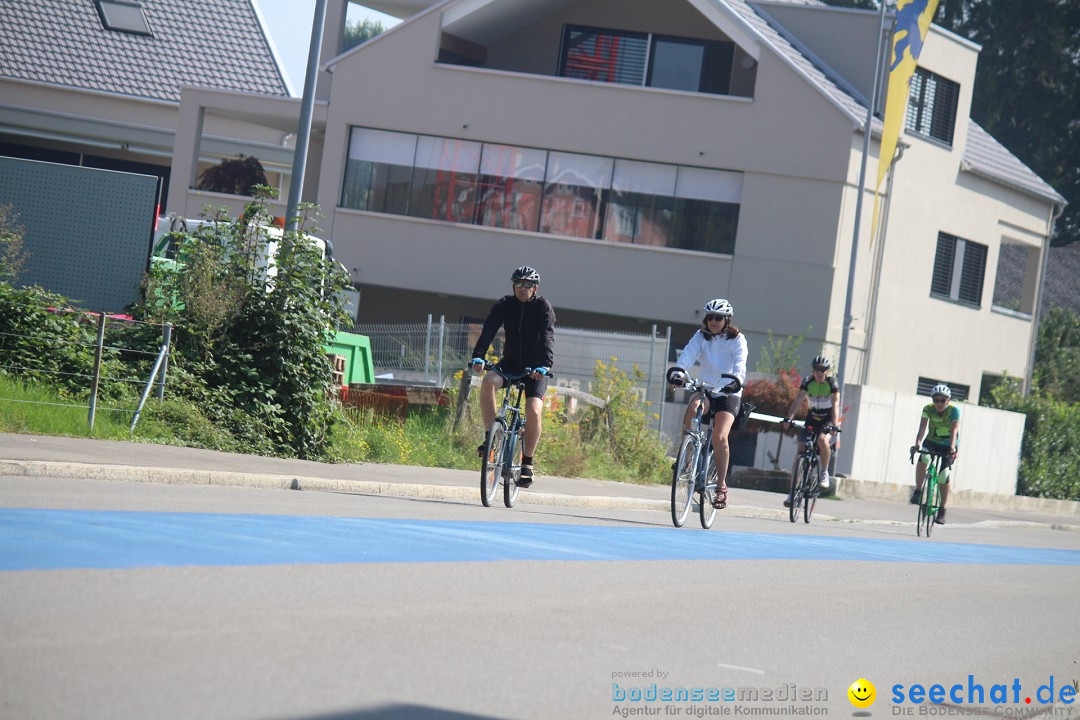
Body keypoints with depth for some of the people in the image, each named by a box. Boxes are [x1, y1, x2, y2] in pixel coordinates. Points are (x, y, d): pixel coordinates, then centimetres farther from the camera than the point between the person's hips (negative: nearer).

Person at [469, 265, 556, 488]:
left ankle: (527, 462, -4)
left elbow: (547, 337, -25)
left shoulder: (543, 307, -12)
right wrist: (478, 356, -34)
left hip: (536, 368, -2)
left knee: (534, 411, -22)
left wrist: (545, 365, -41)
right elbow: (488, 330, -17)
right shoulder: (505, 305, -4)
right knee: (488, 382, -30)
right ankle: (490, 437, -20)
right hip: (510, 363, 2)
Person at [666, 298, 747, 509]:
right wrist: (677, 371, -37)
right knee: (693, 408, -33)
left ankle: (721, 485, -8)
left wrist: (736, 380, -44)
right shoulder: (701, 336, 0)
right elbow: (688, 354, -17)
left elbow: (740, 363, -23)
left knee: (719, 437, -21)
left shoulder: (737, 340, -6)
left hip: (729, 393, -2)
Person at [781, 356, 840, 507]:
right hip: (811, 421, 3)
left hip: (827, 422, -3)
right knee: (800, 451, -11)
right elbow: (798, 401, -17)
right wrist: (788, 419, -32)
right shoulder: (807, 382, -8)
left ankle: (825, 472, -11)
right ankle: (793, 492, -9)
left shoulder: (832, 383, -13)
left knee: (823, 440, -35)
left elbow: (835, 405, -22)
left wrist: (834, 424, -37)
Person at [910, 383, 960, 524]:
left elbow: (954, 431, -33)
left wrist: (952, 448, -49)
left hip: (948, 445, -2)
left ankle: (942, 511, 5)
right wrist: (918, 443, -44)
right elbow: (923, 427, -27)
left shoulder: (954, 410, -22)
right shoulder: (928, 409, -16)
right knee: (923, 457, -32)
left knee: (943, 476, -12)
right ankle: (917, 491, -19)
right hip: (932, 441, 2)